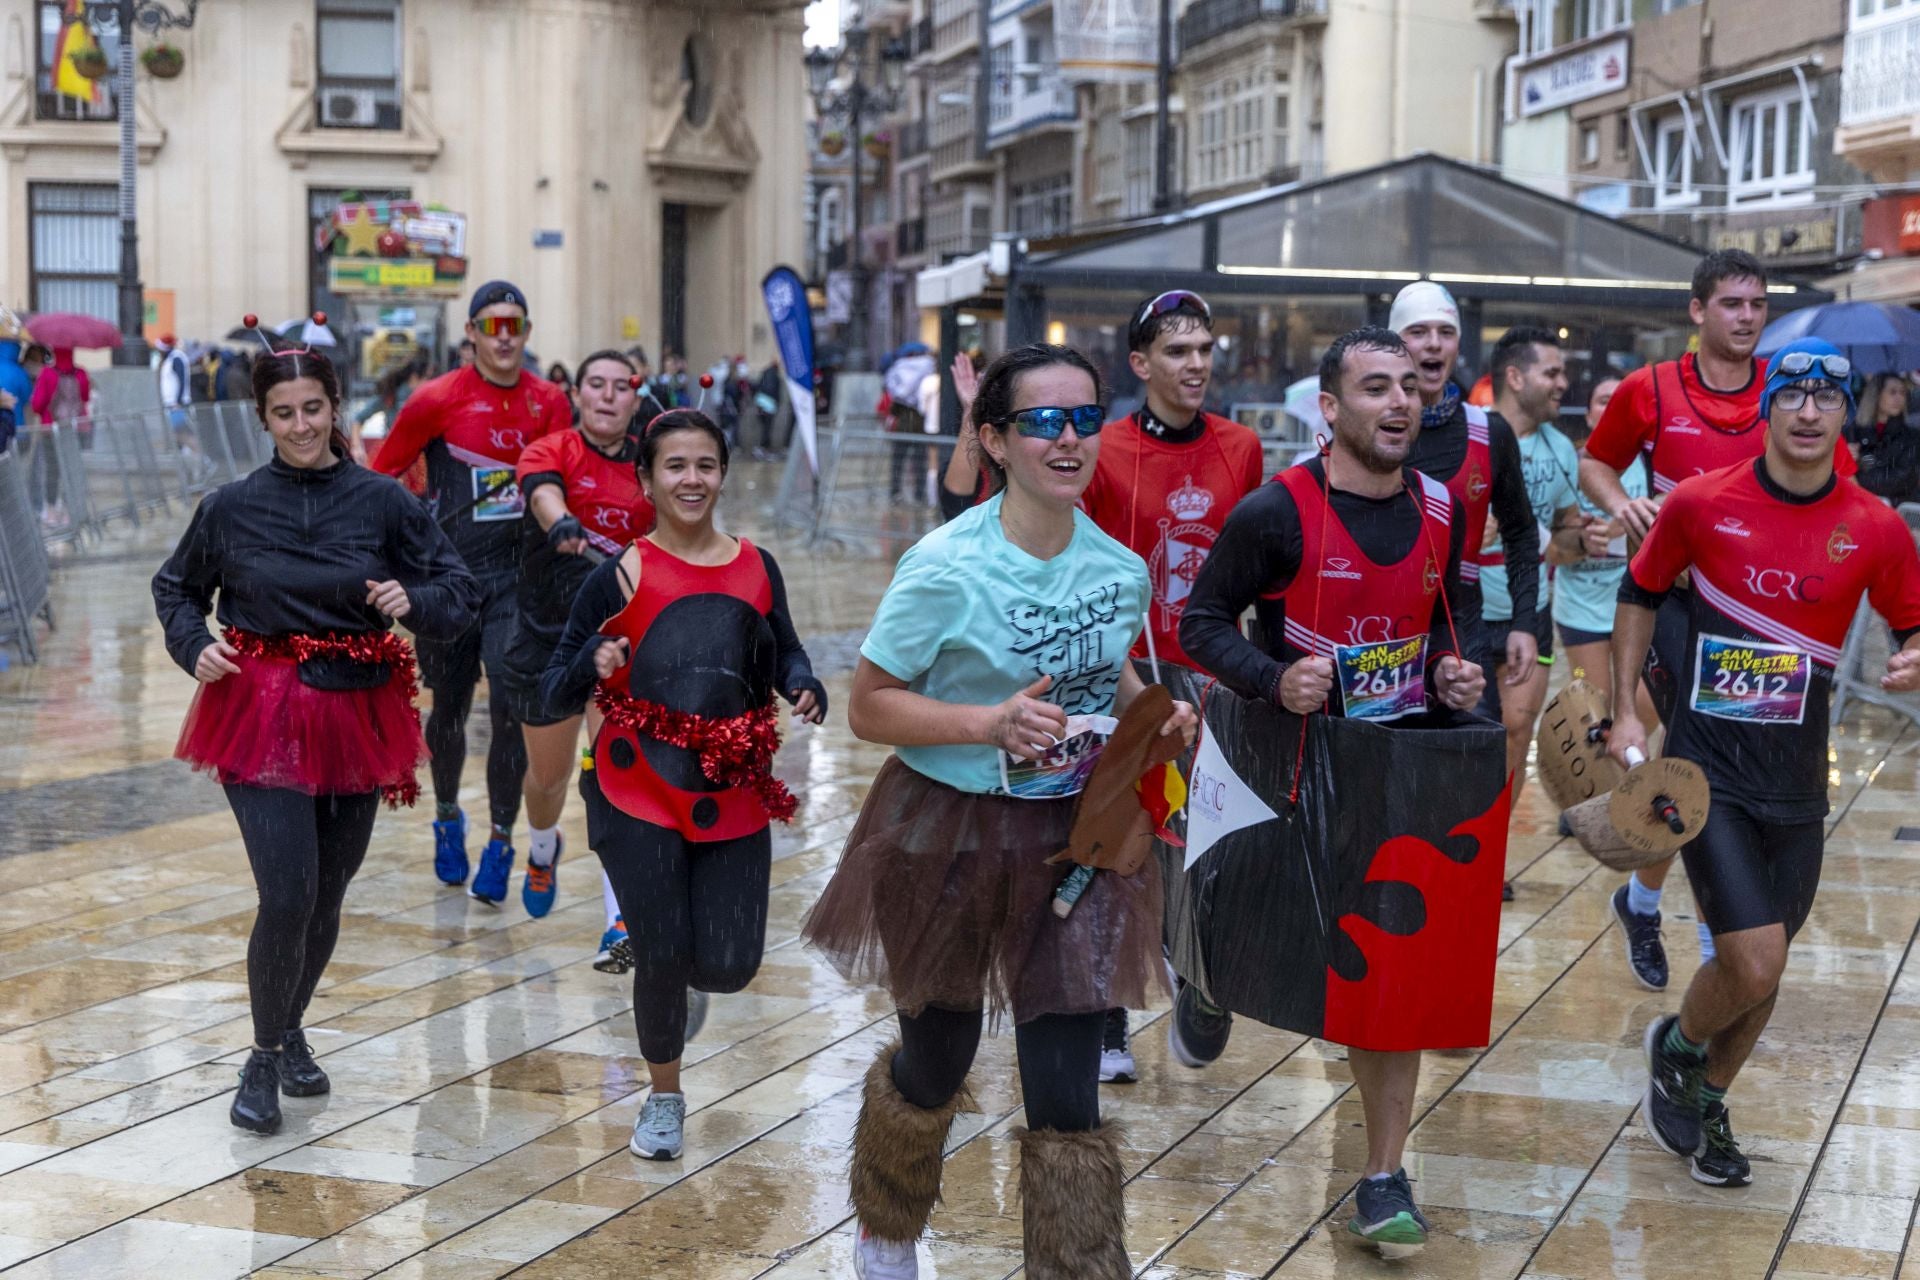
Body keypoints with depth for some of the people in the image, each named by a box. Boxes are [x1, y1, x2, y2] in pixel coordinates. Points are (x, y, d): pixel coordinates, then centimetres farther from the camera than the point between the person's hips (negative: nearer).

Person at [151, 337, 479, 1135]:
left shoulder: (382, 501, -2)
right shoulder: (232, 507, -2)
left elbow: (461, 592, 2)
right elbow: (176, 590, 15)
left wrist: (412, 601, -18)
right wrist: (195, 649, -4)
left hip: (357, 717, 2)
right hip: (261, 715, -2)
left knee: (327, 897, 13)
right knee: (287, 897, -13)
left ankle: (291, 1033, 38)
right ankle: (264, 1061, 7)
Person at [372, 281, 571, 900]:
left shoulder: (549, 402, 1)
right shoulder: (437, 400, -6)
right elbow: (380, 475, 3)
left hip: (515, 575, 1)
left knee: (511, 707, -10)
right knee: (449, 707, 12)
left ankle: (501, 842, 3)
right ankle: (447, 818, 37)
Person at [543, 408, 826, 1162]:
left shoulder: (756, 569, 5)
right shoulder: (622, 575, -6)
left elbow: (784, 653, 18)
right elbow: (554, 690, -5)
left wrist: (805, 690, -4)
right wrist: (594, 664, -26)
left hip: (735, 796, 3)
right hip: (639, 793, -3)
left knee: (730, 966, -1)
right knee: (661, 957, -1)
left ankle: (683, 977, 39)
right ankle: (664, 1098, 27)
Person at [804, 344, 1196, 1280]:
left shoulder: (1120, 568, -2)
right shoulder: (945, 568, -18)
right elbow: (868, 708, -14)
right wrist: (988, 722, -27)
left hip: (1076, 839, 3)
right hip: (951, 838, -3)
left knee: (1067, 1094, -2)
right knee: (935, 1062, 17)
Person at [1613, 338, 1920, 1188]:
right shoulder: (1701, 503, -7)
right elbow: (1641, 594, 8)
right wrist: (1625, 711, 4)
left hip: (1797, 782, 3)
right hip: (1707, 770, -3)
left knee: (1763, 968, 12)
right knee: (1754, 963, -13)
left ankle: (1704, 1104, 37)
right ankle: (1676, 1046, 19)